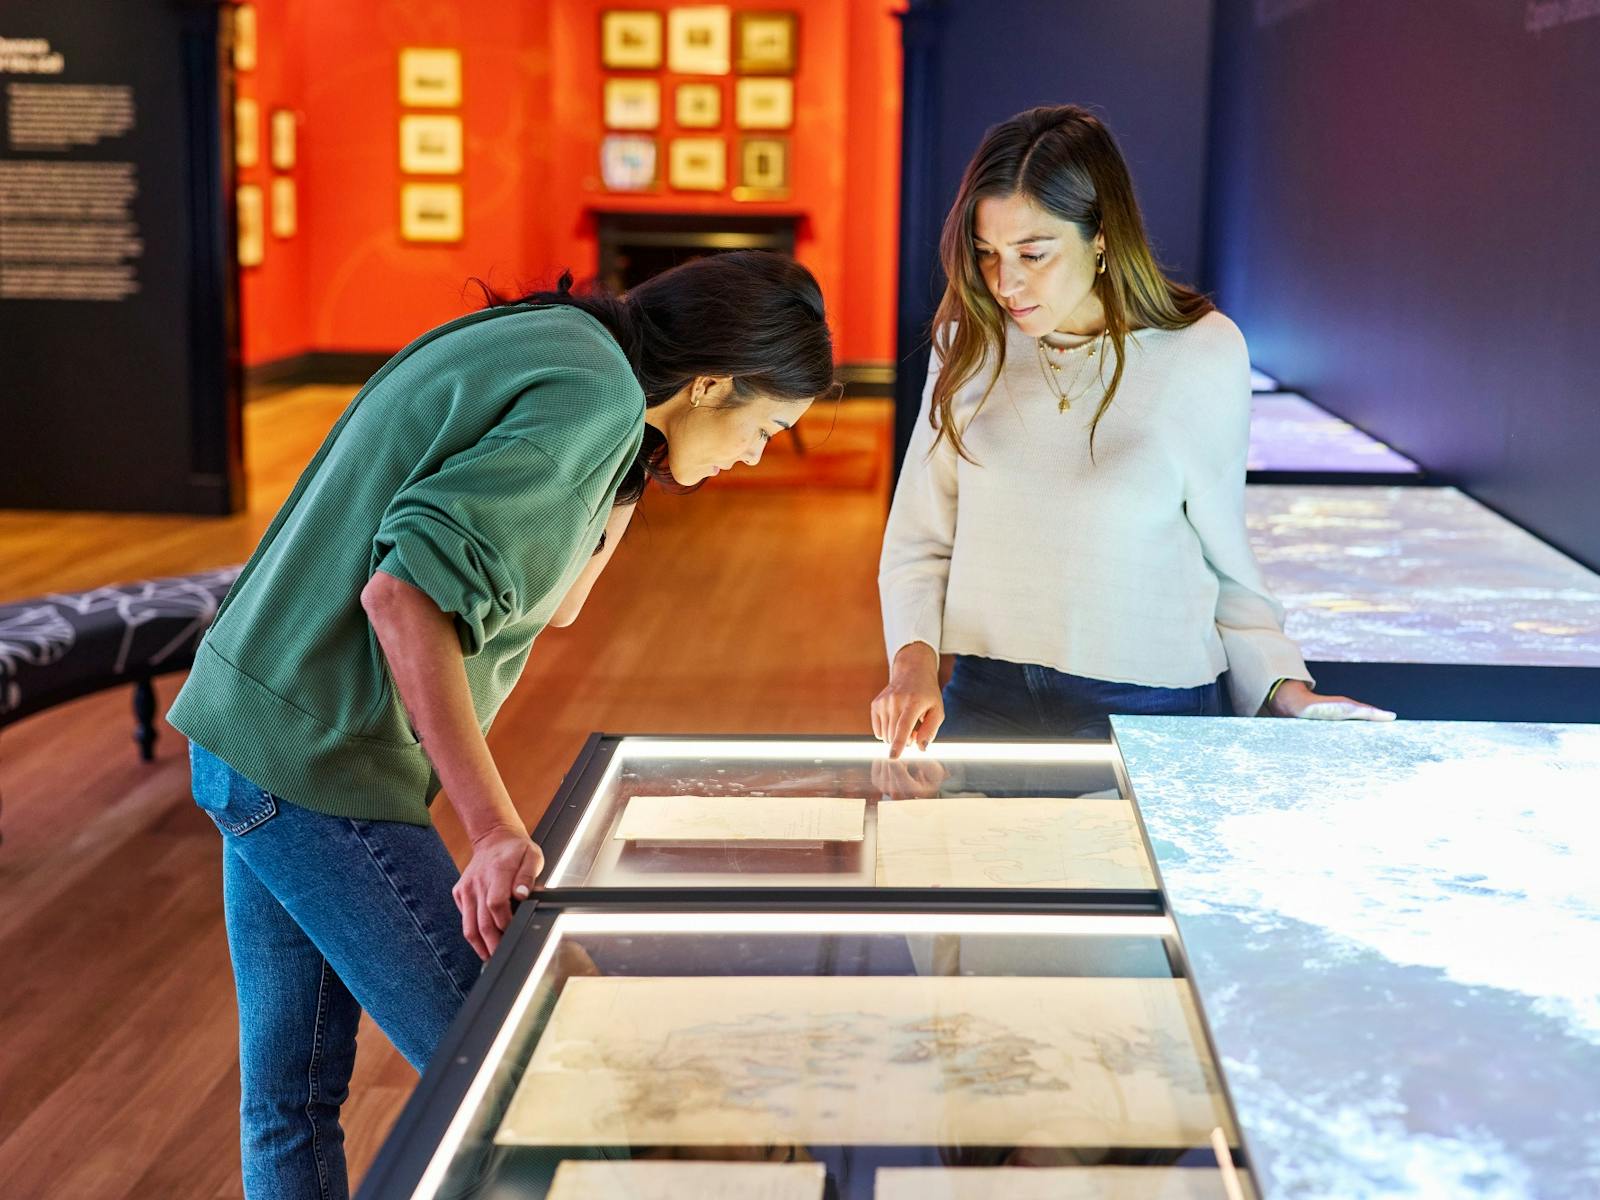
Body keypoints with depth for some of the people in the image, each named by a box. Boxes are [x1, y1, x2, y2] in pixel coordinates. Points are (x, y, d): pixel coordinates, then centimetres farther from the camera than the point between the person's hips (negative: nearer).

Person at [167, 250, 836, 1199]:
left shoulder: (551, 341, 13)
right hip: (322, 763, -10)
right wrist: (497, 831, -27)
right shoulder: (594, 397, -17)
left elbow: (550, 606, 17)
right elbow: (406, 592, -27)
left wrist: (634, 473, 9)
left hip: (252, 729, 10)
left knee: (292, 1093, 16)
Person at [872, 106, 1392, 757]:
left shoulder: (1202, 354, -3)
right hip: (985, 700, 2)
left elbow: (1221, 553, 6)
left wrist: (1284, 690, -3)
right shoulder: (970, 344, 4)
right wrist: (914, 656, -9)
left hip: (1148, 709, -1)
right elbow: (920, 544, 7)